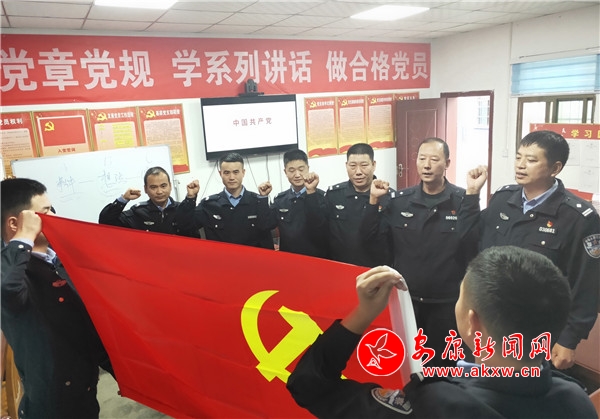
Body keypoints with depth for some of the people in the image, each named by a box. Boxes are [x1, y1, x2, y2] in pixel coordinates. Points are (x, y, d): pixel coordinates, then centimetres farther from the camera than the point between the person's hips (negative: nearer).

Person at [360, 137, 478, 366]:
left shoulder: (463, 201, -9)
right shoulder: (400, 200, 1)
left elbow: (476, 248, -13)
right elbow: (370, 237, -4)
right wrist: (374, 200, -11)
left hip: (445, 303, -2)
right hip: (404, 299, 3)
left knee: (442, 364, 16)